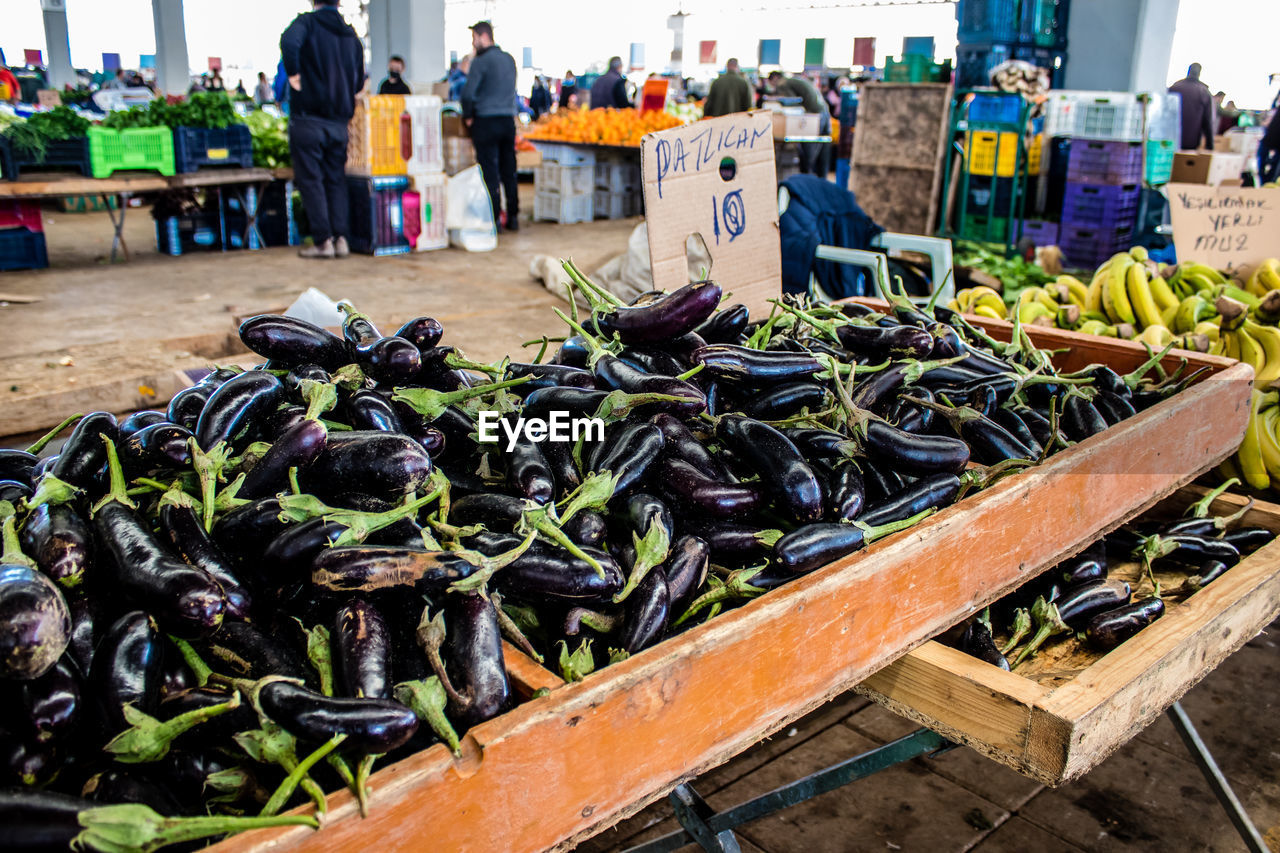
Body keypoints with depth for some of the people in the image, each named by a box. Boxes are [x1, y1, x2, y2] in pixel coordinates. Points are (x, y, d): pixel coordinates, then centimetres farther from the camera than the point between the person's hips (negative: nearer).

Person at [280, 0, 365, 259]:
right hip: (339, 121, 5)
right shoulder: (351, 34, 12)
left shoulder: (307, 22, -5)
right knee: (336, 180, 11)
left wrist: (293, 73, -14)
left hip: (309, 118, -5)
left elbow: (289, 42, -27)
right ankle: (340, 238, 6)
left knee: (310, 179, 1)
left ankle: (322, 240, -1)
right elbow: (359, 81, 17)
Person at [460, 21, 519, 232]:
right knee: (509, 170, 10)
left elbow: (467, 93, -16)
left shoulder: (481, 61, -10)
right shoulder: (509, 59, 11)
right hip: (508, 119, 6)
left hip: (486, 121, -6)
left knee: (489, 171, -1)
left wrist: (467, 116, -2)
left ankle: (493, 218, -1)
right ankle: (513, 217, 14)